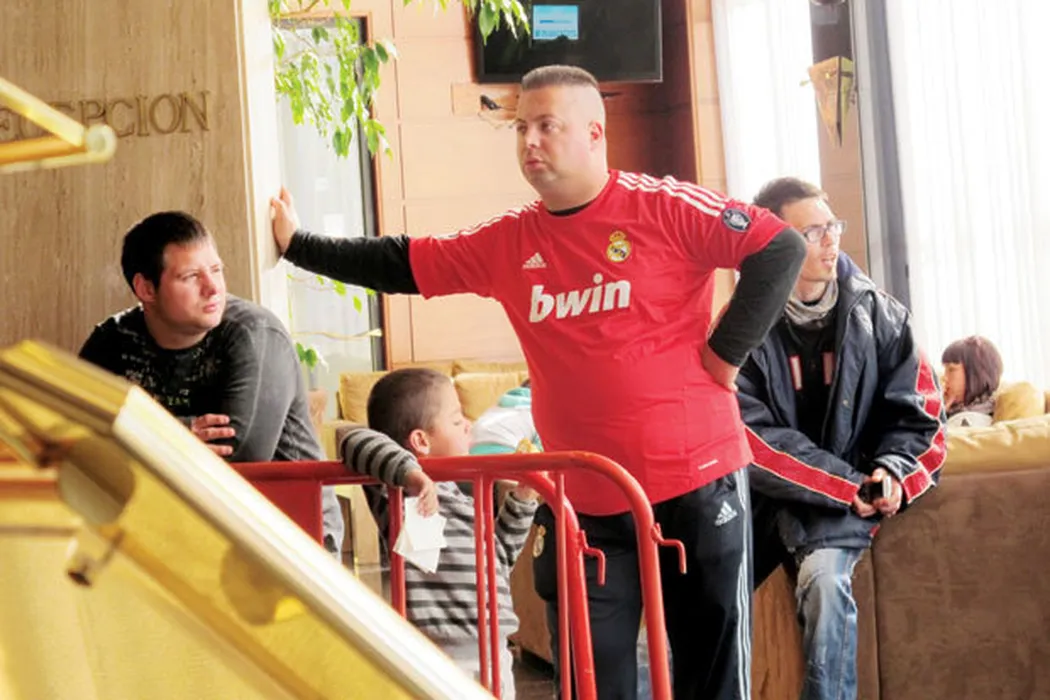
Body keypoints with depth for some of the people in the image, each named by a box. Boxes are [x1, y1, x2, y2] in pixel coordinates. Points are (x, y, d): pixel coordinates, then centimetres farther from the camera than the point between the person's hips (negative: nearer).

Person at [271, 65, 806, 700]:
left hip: (696, 484, -4)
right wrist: (297, 243, 10)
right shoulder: (507, 244, 6)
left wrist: (726, 351, -13)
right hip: (582, 501, 5)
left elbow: (781, 250, -12)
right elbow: (399, 265, 12)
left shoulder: (666, 210, -9)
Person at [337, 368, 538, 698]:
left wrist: (522, 500, 19)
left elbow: (497, 557, 27)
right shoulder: (401, 491, -10)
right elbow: (354, 442, -25)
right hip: (445, 659, -9)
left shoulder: (454, 494, 17)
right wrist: (409, 472, -38)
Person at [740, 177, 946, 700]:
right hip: (762, 493, 1)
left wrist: (891, 471, -15)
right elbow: (752, 438, -12)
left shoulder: (877, 314, 0)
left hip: (851, 492, 0)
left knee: (823, 575, -30)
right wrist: (845, 485, -17)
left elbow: (917, 415, 5)